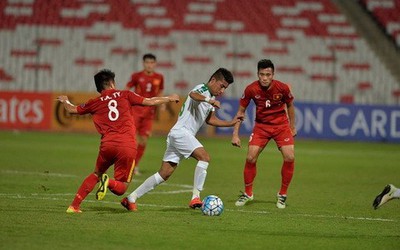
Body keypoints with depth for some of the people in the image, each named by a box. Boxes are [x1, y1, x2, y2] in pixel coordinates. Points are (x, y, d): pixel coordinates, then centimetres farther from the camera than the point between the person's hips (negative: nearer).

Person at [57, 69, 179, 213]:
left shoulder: (95, 103, 14)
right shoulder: (124, 95, 10)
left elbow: (72, 110, 25)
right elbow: (150, 102, 9)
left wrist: (65, 101, 48)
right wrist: (169, 98, 25)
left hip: (107, 145, 2)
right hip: (128, 146, -2)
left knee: (96, 174, 28)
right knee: (120, 189, 9)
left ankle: (74, 206, 15)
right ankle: (108, 182, -26)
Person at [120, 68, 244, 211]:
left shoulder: (211, 97, 20)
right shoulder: (203, 89, -8)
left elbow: (210, 119, 32)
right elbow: (193, 94, -33)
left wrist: (231, 123, 25)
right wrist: (208, 100, -50)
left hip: (185, 135, 10)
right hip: (181, 131, -10)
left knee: (164, 174, 8)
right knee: (204, 157, -24)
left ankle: (131, 198, 12)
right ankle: (195, 198, -26)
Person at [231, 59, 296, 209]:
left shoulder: (282, 88, -17)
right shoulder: (251, 89, -17)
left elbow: (290, 105, 4)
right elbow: (241, 111, -5)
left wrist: (292, 127, 10)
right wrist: (235, 134, -9)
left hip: (281, 125, 0)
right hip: (261, 126, 0)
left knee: (289, 158, -15)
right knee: (250, 158, -12)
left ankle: (282, 195, 4)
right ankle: (248, 193, 10)